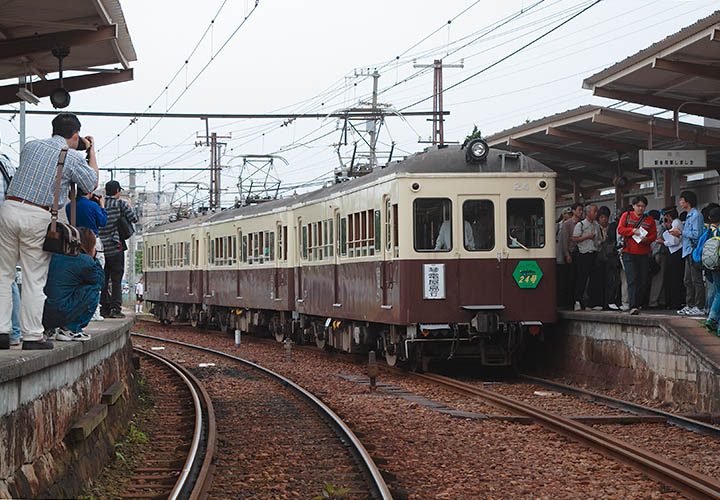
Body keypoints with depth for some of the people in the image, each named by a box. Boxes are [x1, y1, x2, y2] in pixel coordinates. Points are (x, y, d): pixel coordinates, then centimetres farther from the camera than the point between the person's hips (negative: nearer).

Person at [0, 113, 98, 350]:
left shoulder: (31, 146, 12)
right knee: (34, 279, 3)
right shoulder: (74, 157, 0)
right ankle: (32, 336, 4)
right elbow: (91, 184, 14)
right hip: (38, 217, -3)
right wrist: (91, 151, 24)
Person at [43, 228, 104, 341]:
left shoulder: (54, 254, 13)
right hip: (60, 314, -7)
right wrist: (93, 258, 17)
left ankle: (48, 328, 18)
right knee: (93, 289, 6)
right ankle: (71, 329, 2)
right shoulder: (85, 261, -7)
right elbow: (100, 280, 9)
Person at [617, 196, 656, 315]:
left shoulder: (649, 220, 12)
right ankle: (633, 306, -21)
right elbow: (620, 229, 0)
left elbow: (654, 235, 8)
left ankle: (639, 304, 17)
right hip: (629, 253, -3)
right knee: (632, 279, -14)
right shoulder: (626, 216, 9)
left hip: (644, 254, 3)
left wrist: (646, 239, -13)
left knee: (643, 281, 2)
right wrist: (633, 230, -16)